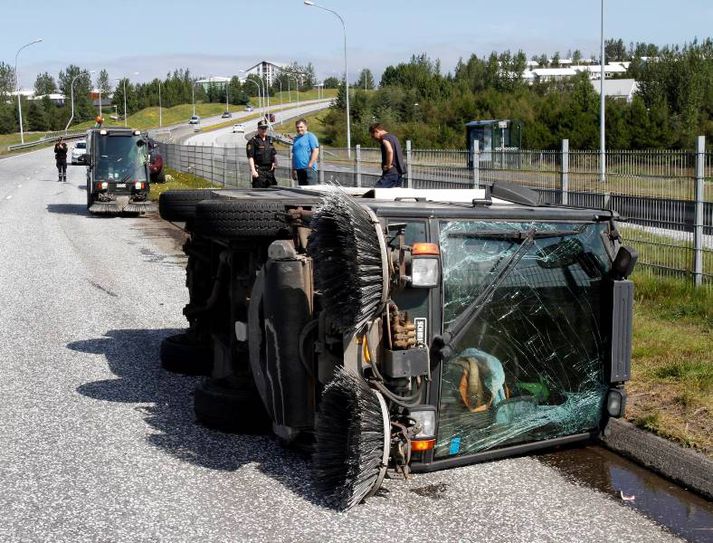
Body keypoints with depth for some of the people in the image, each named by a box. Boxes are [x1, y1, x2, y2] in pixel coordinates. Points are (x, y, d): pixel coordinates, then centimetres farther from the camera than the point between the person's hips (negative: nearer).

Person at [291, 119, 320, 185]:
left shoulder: (310, 136, -1)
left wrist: (310, 165, -16)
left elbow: (316, 151, -10)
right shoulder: (296, 139, 20)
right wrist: (293, 169, 16)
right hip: (299, 169, 7)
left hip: (308, 168, -7)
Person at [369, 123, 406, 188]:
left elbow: (390, 151, -28)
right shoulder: (393, 137, 22)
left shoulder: (385, 138, -9)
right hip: (399, 172, 10)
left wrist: (388, 166, -20)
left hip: (391, 172, -10)